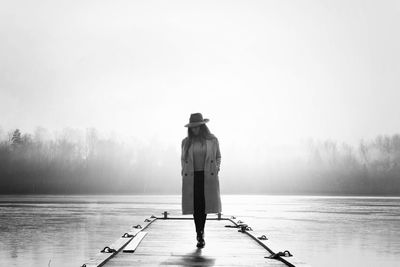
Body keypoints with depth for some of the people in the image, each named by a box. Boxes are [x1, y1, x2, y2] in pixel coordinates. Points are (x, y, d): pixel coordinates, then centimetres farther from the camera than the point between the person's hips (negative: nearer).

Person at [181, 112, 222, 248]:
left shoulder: (212, 140, 3)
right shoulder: (186, 142, 6)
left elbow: (218, 157, 15)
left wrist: (216, 169, 2)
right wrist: (184, 174, 7)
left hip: (207, 177, -1)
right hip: (191, 177, 1)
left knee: (204, 205, -1)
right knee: (196, 205, -2)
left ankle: (201, 231, 20)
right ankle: (200, 236, 6)